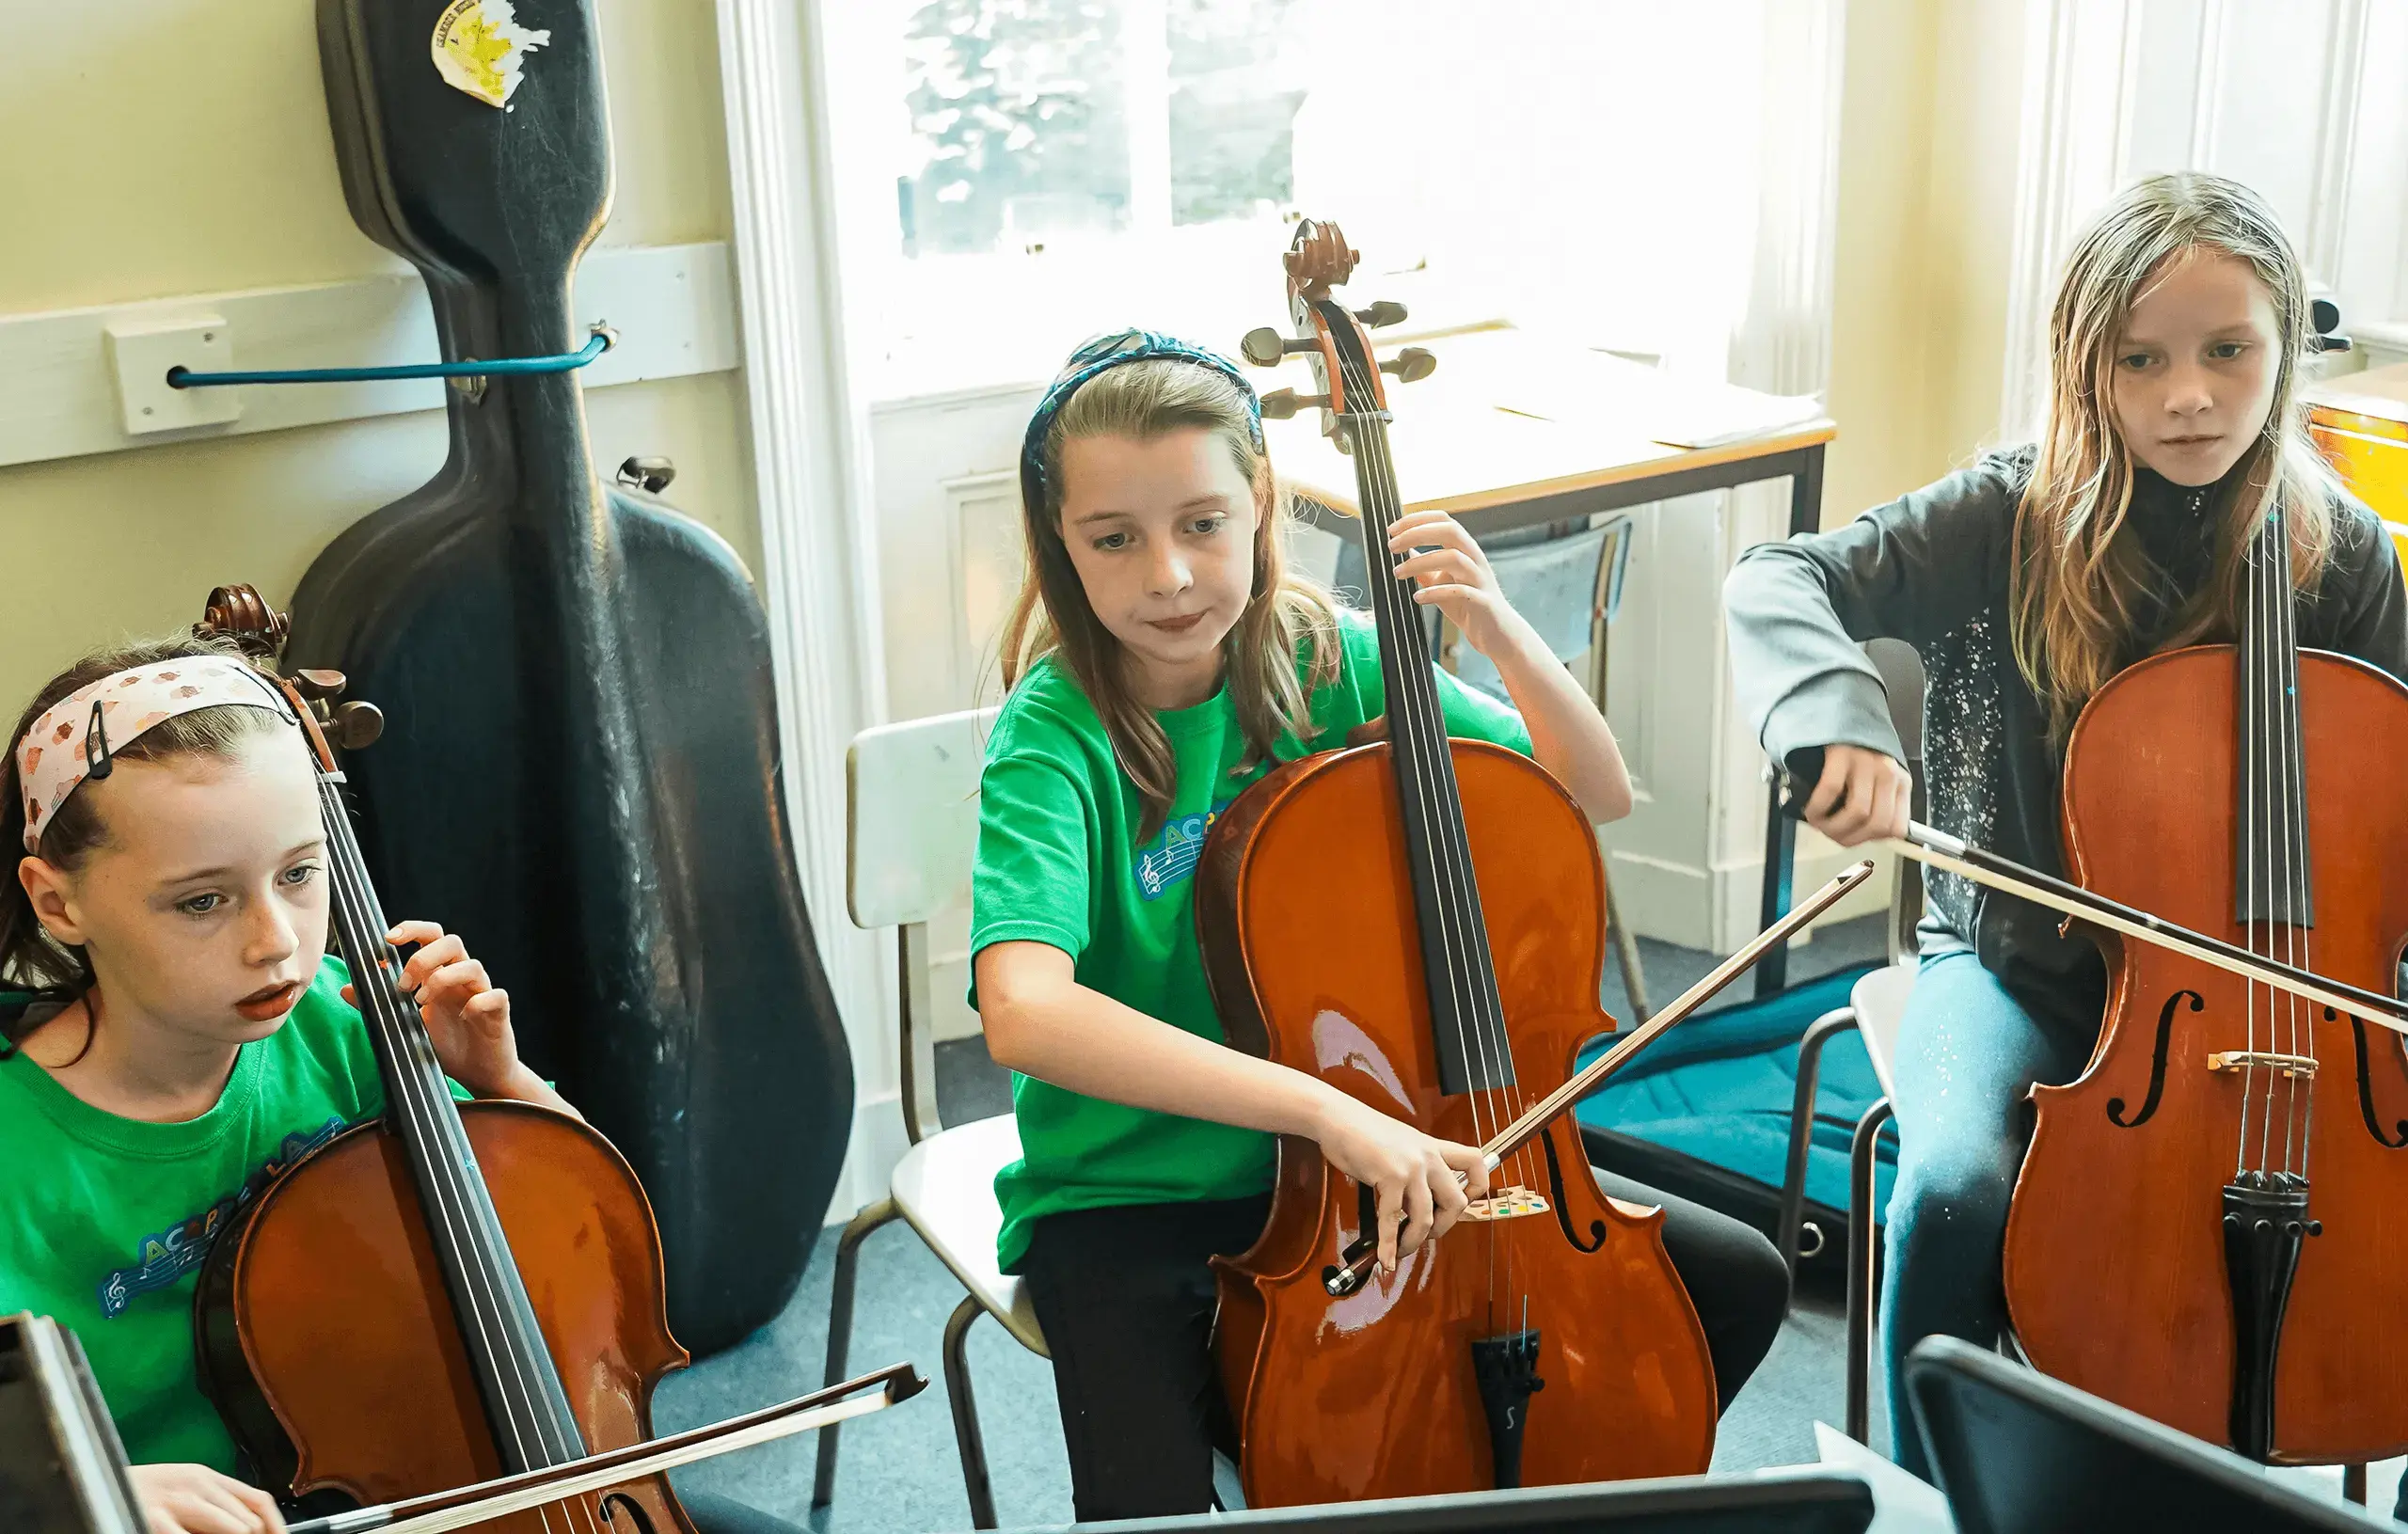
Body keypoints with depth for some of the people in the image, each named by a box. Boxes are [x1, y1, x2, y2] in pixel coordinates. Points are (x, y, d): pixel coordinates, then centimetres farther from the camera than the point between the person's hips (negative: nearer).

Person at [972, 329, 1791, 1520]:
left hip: (1374, 1151, 5)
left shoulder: (1330, 661, -5)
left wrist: (1504, 638, -17)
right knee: (1153, 1501, -29)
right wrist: (1324, 1107, -43)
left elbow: (1599, 797, 2)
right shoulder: (1053, 737, -19)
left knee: (1738, 1284, 2)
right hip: (1131, 1197, -4)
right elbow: (1026, 1013, -37)